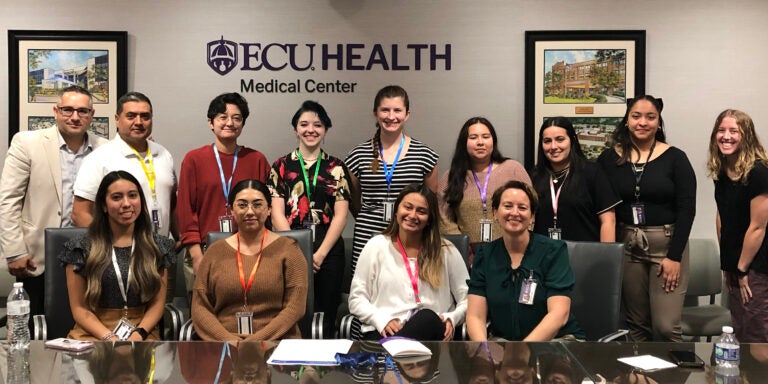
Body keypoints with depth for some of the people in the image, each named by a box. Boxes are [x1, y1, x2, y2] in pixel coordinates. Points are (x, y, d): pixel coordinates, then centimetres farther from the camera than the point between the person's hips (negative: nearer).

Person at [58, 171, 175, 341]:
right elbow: (79, 308, 2)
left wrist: (139, 333, -10)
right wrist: (109, 337, -12)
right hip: (94, 332, -1)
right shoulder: (81, 248, 4)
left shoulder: (157, 246, 9)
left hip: (143, 332, 1)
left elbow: (158, 303, 8)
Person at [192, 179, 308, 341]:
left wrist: (257, 340, -12)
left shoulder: (287, 249, 6)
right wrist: (228, 339, -8)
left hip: (276, 341, -1)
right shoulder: (215, 251, 13)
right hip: (224, 344, 1)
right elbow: (199, 307, 8)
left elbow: (295, 306, -2)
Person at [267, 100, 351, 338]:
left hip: (328, 253, 1)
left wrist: (319, 254, -9)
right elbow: (277, 214, 0)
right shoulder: (281, 166, 7)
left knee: (325, 319, 4)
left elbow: (340, 215, 1)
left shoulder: (336, 168, 8)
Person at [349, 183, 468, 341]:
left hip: (430, 330, 3)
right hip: (383, 332, -3)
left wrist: (451, 319, -10)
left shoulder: (446, 250, 11)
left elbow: (467, 299, 12)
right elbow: (356, 298, 8)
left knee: (428, 318, -35)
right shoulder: (376, 246, 10)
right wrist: (382, 320, -10)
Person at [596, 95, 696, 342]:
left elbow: (687, 210, -4)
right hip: (625, 246, 2)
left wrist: (675, 256, -10)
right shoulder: (609, 159, 4)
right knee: (636, 325, 9)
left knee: (666, 326, -7)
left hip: (667, 244, -2)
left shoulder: (675, 158, -2)